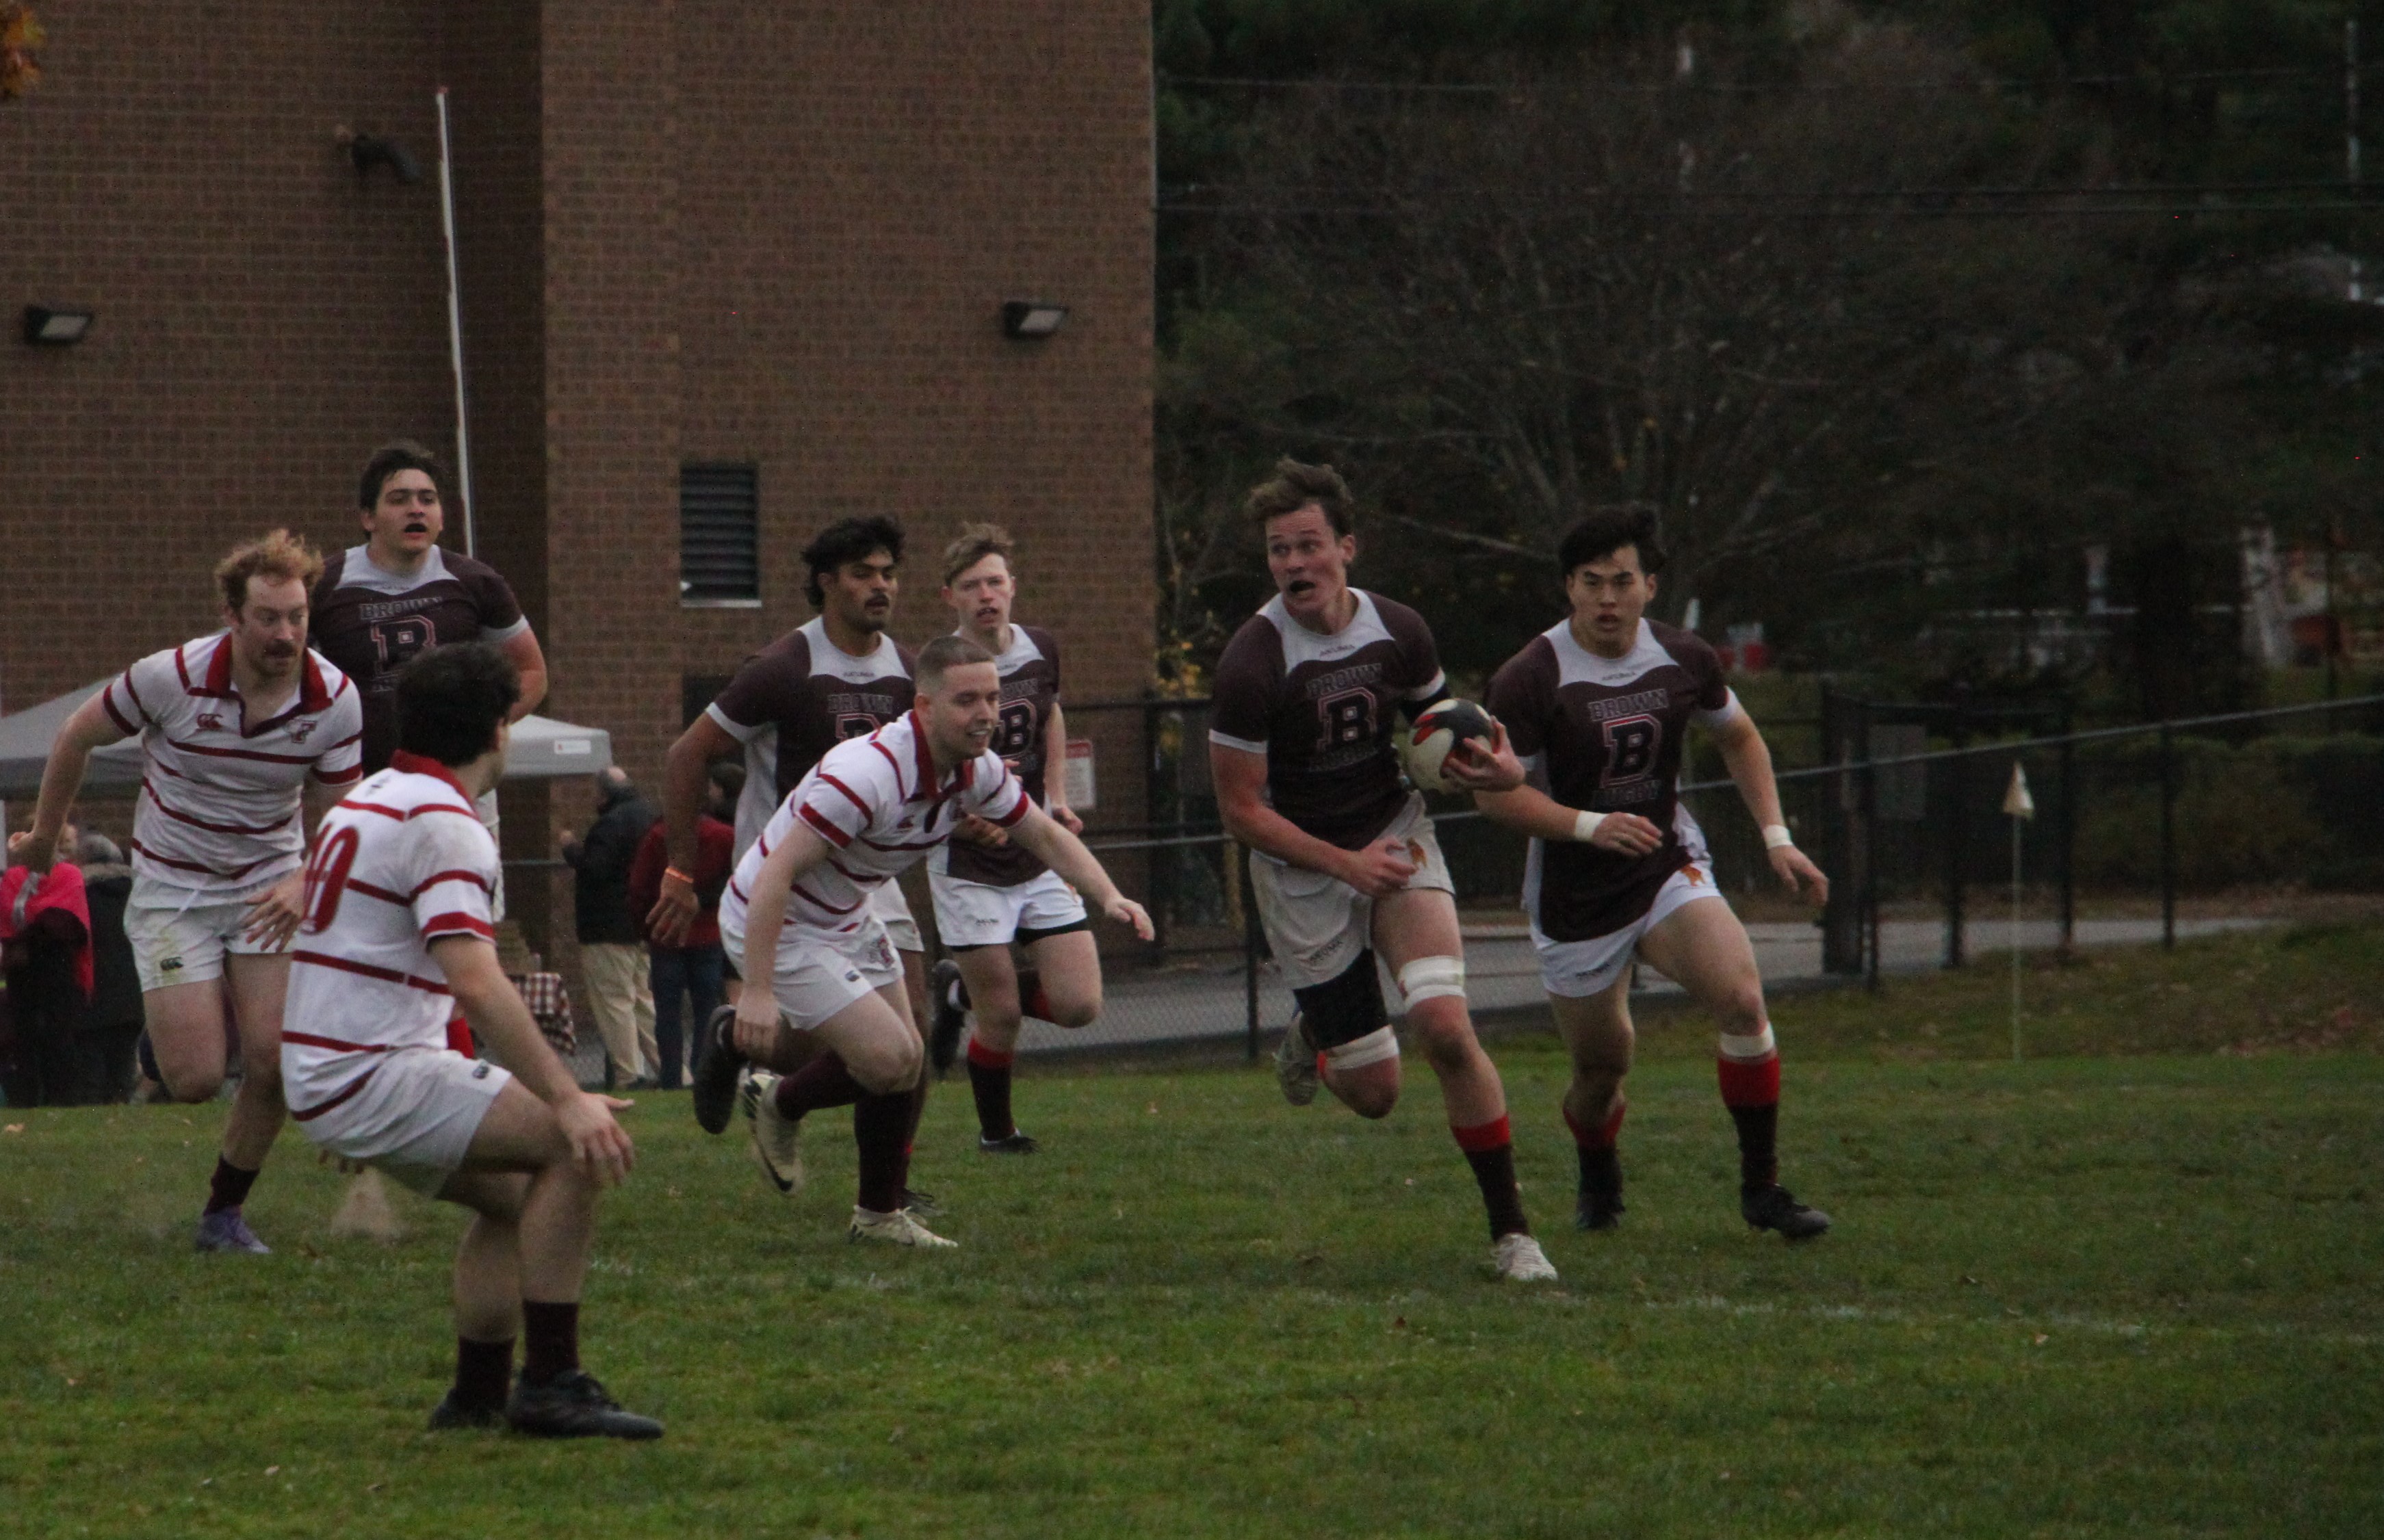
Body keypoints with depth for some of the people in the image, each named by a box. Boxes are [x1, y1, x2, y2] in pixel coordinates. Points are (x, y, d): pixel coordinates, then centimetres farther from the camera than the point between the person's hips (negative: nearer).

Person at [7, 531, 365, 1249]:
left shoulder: (334, 699, -14)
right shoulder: (172, 678, -20)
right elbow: (77, 737, -2)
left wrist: (306, 883, -26)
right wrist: (44, 834, 11)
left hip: (270, 886, 2)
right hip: (172, 887, -2)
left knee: (272, 1061, -13)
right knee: (195, 1077, -11)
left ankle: (224, 1210, 10)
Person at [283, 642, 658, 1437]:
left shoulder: (369, 799, 16)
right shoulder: (443, 823, -15)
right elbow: (477, 984, -26)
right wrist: (568, 1099, -28)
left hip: (324, 1082, 10)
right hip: (373, 1078, -10)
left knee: (516, 1192, 21)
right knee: (577, 1148, -16)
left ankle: (479, 1393, 20)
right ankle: (550, 1383, -15)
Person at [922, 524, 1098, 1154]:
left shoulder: (1041, 650, 1)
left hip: (1039, 857, 5)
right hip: (969, 865, -5)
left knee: (1080, 1004, -2)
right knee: (1002, 1016, -4)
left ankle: (962, 991, 24)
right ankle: (995, 1131, 23)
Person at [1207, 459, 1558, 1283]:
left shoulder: (1399, 633, -7)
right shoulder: (1252, 663, -21)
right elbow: (1240, 811, -15)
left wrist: (1495, 764, -10)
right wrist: (1344, 864, -20)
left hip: (1395, 835, 2)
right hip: (1301, 867, -2)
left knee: (1443, 1023, -21)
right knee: (1374, 1094, 0)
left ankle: (1509, 1229, -10)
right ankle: (1313, 1034, 38)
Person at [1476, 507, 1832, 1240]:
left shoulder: (1684, 659, -3)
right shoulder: (1530, 678, -17)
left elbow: (1739, 739, 15)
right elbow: (1494, 789, -14)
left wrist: (1777, 837, 7)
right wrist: (1591, 827, -27)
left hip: (1670, 872, 2)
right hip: (1574, 899, -2)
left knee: (1742, 999, -22)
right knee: (1602, 1067, 6)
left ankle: (1761, 1186, -9)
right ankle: (1598, 1181, 41)